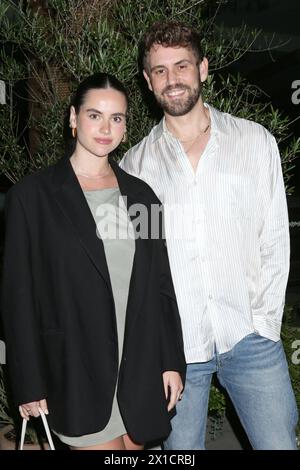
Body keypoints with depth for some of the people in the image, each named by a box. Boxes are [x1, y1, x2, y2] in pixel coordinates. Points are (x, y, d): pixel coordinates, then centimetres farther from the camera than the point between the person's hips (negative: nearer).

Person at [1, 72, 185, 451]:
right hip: (76, 371, -3)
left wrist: (172, 362, 4)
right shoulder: (32, 194, -4)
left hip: (141, 368, 4)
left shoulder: (140, 195, 7)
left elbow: (161, 285, 8)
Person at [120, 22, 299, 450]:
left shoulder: (256, 142, 4)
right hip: (173, 344, 1)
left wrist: (264, 322, -3)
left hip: (250, 338, 0)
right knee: (181, 447, 12)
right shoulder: (135, 165, 4)